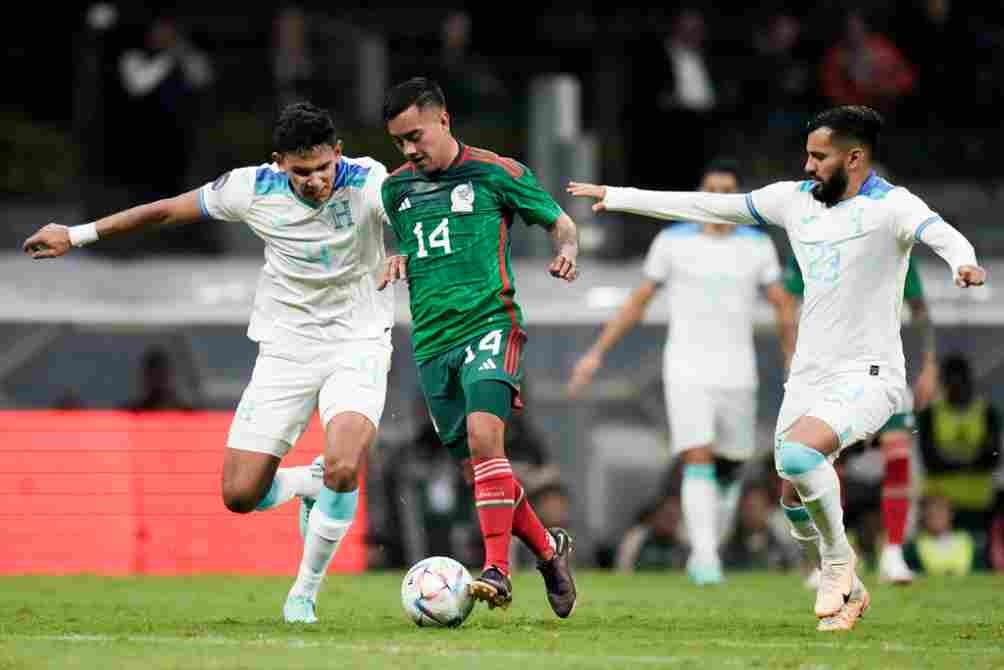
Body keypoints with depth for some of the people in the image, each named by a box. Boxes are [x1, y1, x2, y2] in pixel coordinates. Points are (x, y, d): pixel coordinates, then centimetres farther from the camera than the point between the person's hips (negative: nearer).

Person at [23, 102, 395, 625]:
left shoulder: (368, 184, -17)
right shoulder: (253, 189, -11)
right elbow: (165, 210, 1)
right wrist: (78, 235, 9)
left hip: (358, 345, -3)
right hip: (285, 347, 3)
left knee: (342, 467, -28)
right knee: (240, 495, -4)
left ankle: (306, 590, -5)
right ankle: (308, 485, 32)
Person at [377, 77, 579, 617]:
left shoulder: (496, 173, 0)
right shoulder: (396, 188, 14)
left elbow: (560, 222, 9)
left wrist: (566, 251, -13)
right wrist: (396, 264, 6)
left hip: (490, 323, -6)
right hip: (431, 341, 6)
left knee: (483, 436, -26)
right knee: (477, 469, 5)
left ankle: (496, 570, -28)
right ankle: (548, 548, 25)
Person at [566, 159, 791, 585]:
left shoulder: (758, 246, 5)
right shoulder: (673, 242, 2)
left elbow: (781, 306, 4)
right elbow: (637, 303, 7)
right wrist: (597, 353, 4)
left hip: (737, 374, 2)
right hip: (686, 371, -2)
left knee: (729, 471, 9)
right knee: (699, 462, -16)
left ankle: (705, 552, 29)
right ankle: (705, 562, -22)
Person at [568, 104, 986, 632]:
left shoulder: (890, 205, -11)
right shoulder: (796, 198, 8)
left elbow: (939, 233, -32)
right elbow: (707, 207, 15)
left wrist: (963, 263, -56)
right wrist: (616, 197, 18)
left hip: (866, 377, -7)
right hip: (808, 377, 7)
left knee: (797, 454, -30)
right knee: (795, 501, 6)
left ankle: (838, 558, -7)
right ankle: (847, 590, 29)